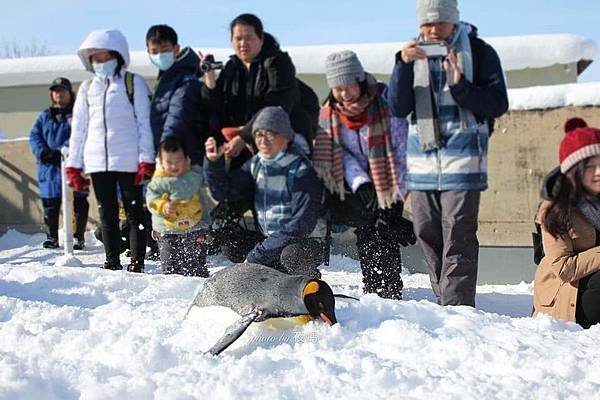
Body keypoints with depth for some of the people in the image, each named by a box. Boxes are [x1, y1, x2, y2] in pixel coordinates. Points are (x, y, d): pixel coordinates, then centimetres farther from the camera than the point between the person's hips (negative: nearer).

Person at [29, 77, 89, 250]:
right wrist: (43, 153, -9)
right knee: (50, 204, 8)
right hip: (49, 167, 4)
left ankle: (79, 237, 9)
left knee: (79, 203, -1)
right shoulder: (45, 116, 17)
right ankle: (52, 237, 20)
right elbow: (34, 136, 9)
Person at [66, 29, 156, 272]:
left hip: (128, 161, -4)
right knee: (107, 214, 9)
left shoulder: (133, 83, 1)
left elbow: (145, 123, -2)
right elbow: (79, 128, 15)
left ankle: (137, 262, 6)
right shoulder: (87, 88, 13)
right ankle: (112, 262, 16)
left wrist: (147, 161, -9)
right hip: (97, 162, 4)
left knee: (134, 212, 1)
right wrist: (73, 165, 9)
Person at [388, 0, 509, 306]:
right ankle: (444, 301, 20)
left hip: (462, 161, -4)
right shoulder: (415, 53, 11)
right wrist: (403, 65, -13)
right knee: (427, 235, 8)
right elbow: (398, 109, 1)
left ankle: (456, 308, -8)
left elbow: (498, 104, -5)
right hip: (421, 162, 4)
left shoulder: (478, 52, 1)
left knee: (457, 238, -9)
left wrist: (460, 86, -18)